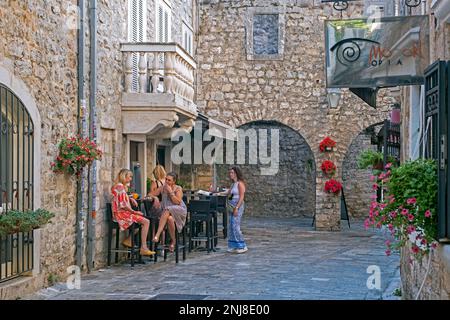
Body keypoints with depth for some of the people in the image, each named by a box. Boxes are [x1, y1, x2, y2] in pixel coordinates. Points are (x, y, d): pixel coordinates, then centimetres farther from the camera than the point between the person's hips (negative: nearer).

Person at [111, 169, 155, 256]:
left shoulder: (120, 186, 17)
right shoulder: (120, 187, -14)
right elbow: (122, 205, -19)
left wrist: (131, 199, 14)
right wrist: (134, 212, -11)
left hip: (123, 213, 10)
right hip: (121, 214, -10)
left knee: (143, 221, 19)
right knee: (146, 222, -15)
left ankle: (128, 240, 14)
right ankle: (143, 248, -19)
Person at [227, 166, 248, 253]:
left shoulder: (240, 183, -10)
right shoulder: (233, 184, 16)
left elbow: (241, 197, -16)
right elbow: (229, 194, 20)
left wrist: (236, 208, -22)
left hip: (238, 206, -9)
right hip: (231, 207, 9)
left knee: (235, 227, -11)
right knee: (231, 227, 7)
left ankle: (242, 246, -4)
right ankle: (233, 246, 11)